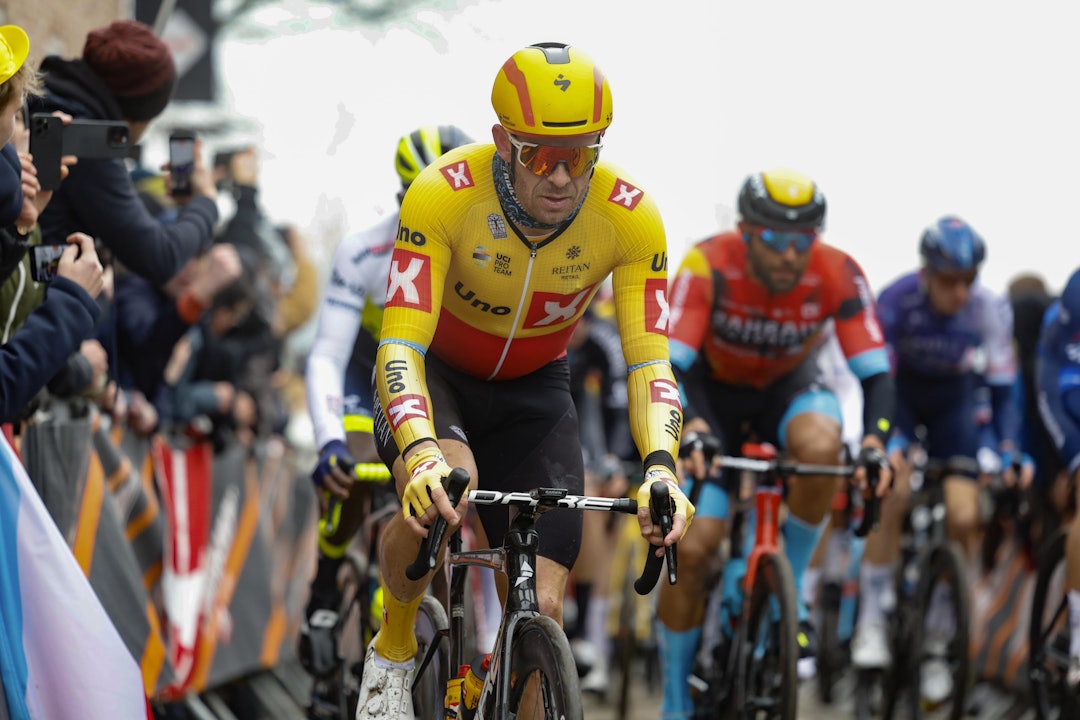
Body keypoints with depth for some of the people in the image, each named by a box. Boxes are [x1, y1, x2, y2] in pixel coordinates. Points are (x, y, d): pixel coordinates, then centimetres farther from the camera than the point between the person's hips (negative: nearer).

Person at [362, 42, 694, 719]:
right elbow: (401, 342, -38)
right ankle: (394, 648, -5)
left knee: (542, 608, -10)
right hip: (435, 371, -2)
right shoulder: (442, 195, -33)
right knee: (439, 497, -35)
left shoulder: (630, 215, -26)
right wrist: (420, 453, -57)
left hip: (533, 388, 3)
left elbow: (650, 360, -27)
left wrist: (660, 469, -46)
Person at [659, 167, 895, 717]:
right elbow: (669, 363, -36)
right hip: (713, 392, -1)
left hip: (790, 388, 1)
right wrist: (690, 428, -56)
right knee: (692, 547, -15)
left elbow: (875, 372, -27)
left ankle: (791, 588, -14)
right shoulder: (707, 266, -31)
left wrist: (874, 440, -46)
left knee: (820, 444, -37)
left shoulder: (838, 276, -26)